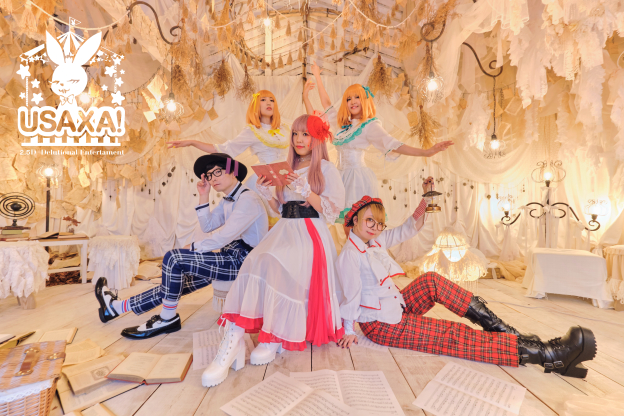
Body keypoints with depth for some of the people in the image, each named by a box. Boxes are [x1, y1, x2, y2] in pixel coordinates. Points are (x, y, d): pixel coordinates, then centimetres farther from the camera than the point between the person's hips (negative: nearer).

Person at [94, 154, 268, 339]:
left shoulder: (248, 199, -17)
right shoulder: (228, 200, 16)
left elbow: (223, 237, -22)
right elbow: (207, 226, 13)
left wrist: (192, 247, -7)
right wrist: (204, 197, 4)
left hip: (242, 262, -9)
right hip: (232, 256, 9)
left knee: (173, 258, -15)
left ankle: (168, 318, 1)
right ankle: (117, 307, 26)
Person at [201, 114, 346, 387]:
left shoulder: (326, 168, 5)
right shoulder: (287, 169, 23)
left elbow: (332, 210, -6)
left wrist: (306, 191, -16)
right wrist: (266, 192, 6)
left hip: (310, 234, -5)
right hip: (285, 231, 5)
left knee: (275, 268, -29)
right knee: (257, 263, -24)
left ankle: (275, 339, -10)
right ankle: (233, 342, -27)